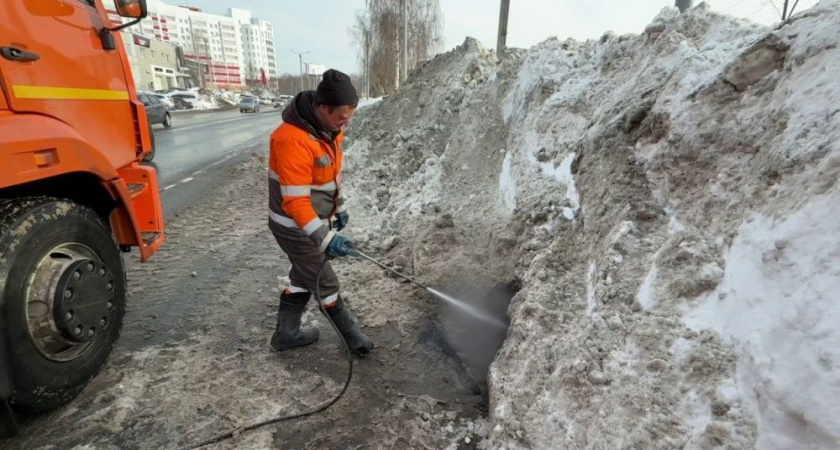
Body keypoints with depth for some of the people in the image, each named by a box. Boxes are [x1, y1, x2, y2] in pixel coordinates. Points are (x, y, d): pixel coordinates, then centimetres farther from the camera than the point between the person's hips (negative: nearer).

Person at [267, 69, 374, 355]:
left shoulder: (330, 128, -2)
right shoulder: (292, 140, -32)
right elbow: (295, 202, -31)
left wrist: (339, 206, 18)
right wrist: (326, 239, -34)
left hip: (315, 220, 9)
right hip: (295, 227, -9)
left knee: (304, 276, 21)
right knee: (325, 282, 7)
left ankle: (286, 333, 40)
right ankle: (351, 334, 29)